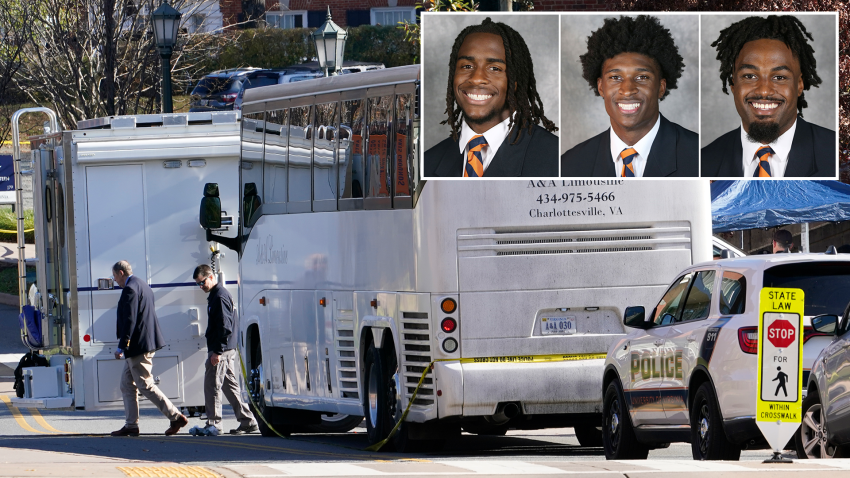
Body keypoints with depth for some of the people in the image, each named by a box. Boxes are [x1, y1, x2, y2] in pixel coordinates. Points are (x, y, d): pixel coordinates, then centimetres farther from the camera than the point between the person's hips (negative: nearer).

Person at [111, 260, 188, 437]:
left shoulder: (130, 289, -15)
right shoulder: (143, 286, 17)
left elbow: (129, 320, -22)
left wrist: (122, 346, -21)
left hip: (138, 346, -11)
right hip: (147, 342, 11)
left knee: (145, 385, -7)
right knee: (127, 384, 13)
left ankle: (176, 417, -8)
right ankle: (131, 425, 14)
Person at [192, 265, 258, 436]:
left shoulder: (220, 297, -14)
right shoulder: (215, 295, 18)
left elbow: (224, 326, -21)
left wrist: (217, 351, -23)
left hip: (221, 350, -11)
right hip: (227, 350, 11)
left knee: (212, 385, -8)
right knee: (230, 386, 12)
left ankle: (213, 424, -8)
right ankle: (248, 421, 15)